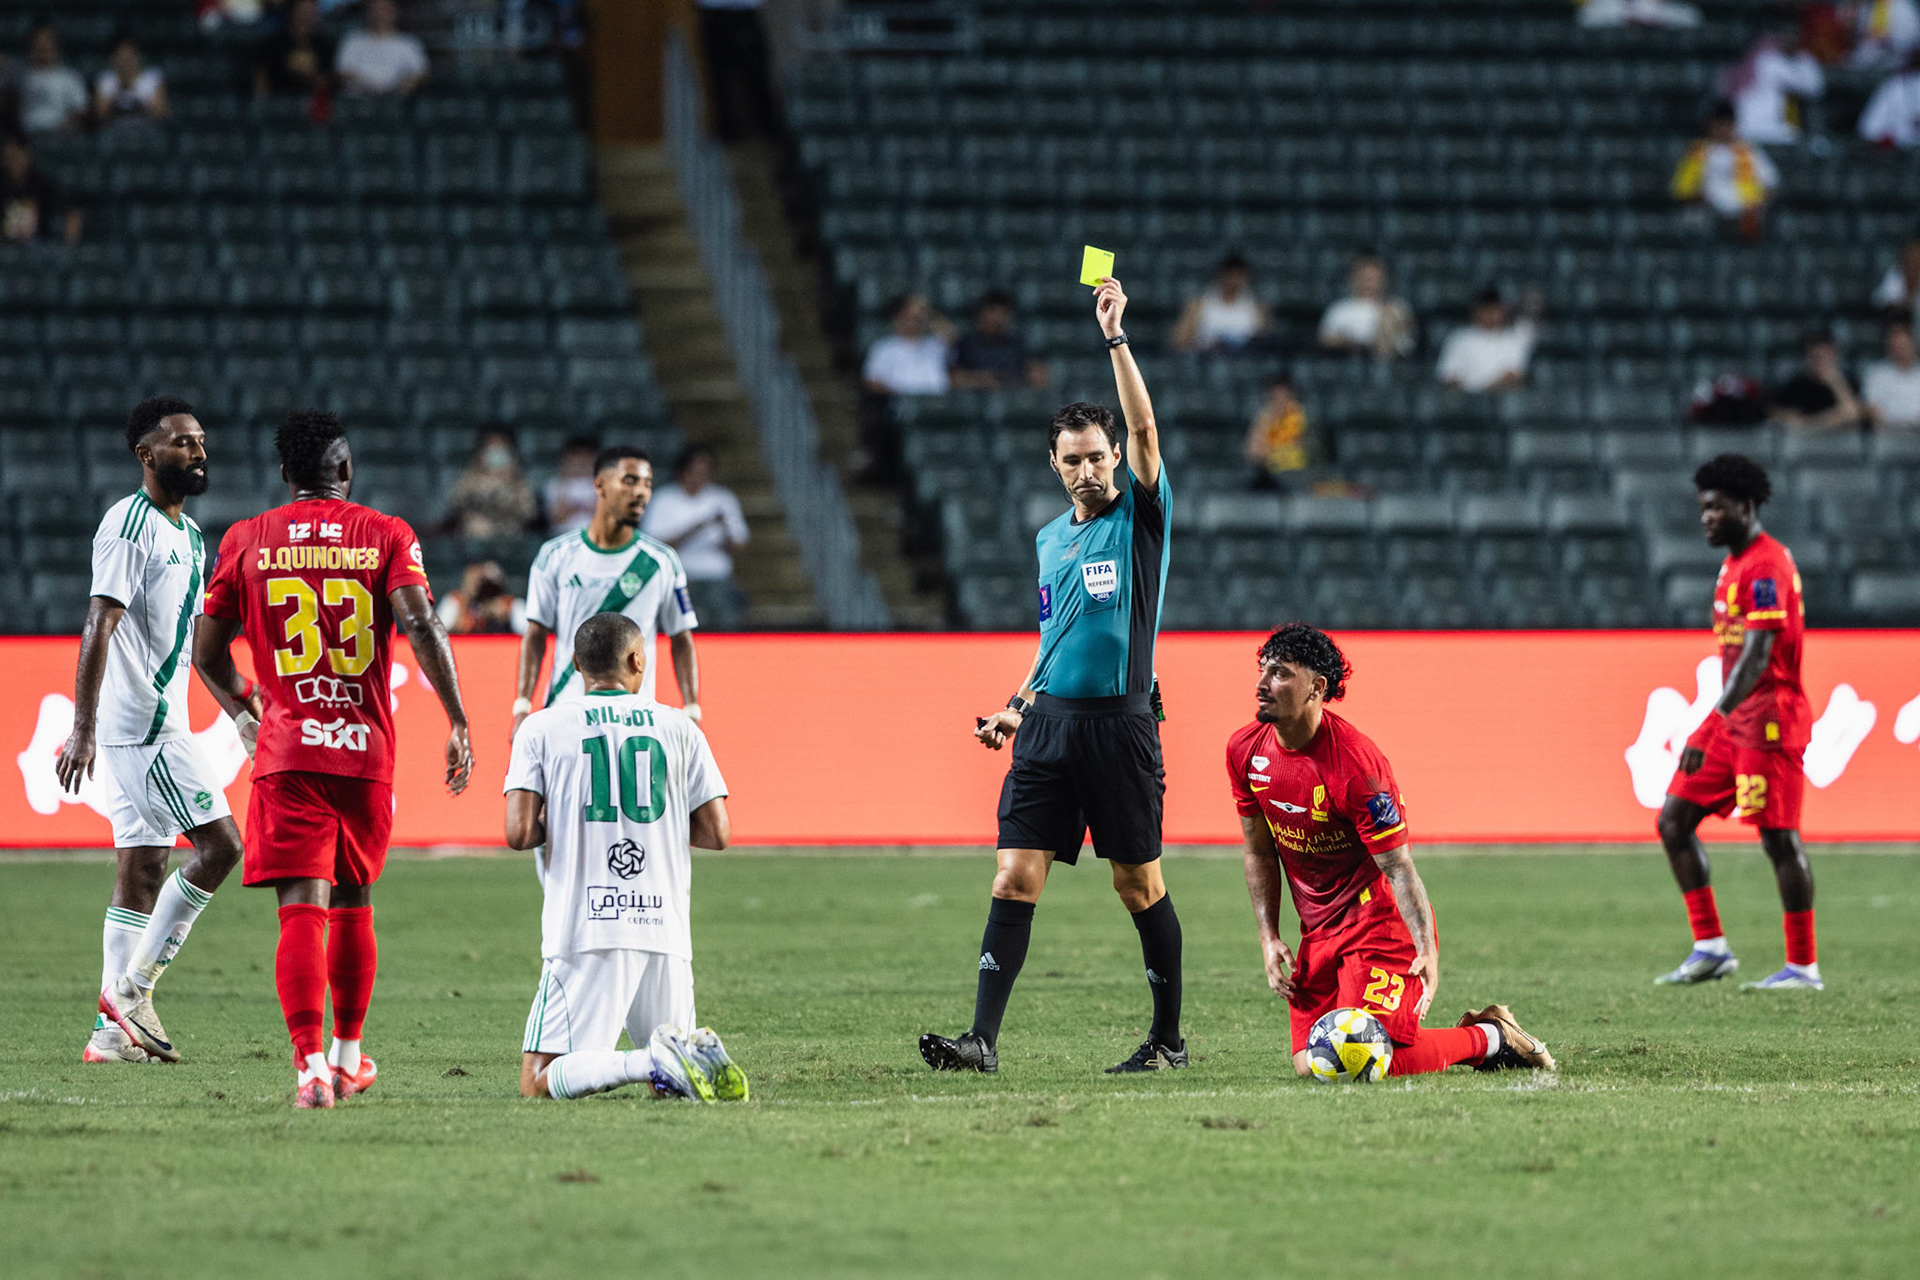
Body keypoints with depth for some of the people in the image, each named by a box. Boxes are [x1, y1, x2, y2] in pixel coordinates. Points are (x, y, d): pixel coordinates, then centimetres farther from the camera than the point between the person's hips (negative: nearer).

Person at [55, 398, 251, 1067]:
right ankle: (133, 986, -8)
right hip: (140, 718, -10)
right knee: (218, 843, -12)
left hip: (161, 720, 10)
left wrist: (239, 701, 29)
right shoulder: (128, 525, -13)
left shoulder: (187, 532, 17)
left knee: (143, 869, 7)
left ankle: (113, 1031, 7)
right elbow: (99, 628, -19)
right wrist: (82, 730, -25)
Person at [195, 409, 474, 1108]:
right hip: (367, 750, 1)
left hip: (286, 751, -1)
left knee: (301, 910, -8)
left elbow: (207, 653, 10)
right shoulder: (386, 535, 4)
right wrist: (458, 721, -8)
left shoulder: (247, 540, 6)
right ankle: (348, 1056, 30)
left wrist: (243, 705, 28)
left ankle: (310, 1063, -24)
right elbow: (420, 625, -11)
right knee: (353, 904, 19)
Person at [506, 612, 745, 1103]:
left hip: (585, 933, -3)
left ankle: (652, 1062, -26)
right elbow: (717, 834, 8)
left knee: (540, 1082, -2)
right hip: (665, 931, 3)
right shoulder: (678, 728, 10)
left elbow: (519, 833, -5)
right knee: (674, 1080, 16)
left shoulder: (541, 729, 4)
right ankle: (695, 1054, -19)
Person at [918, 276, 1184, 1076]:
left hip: (1119, 724, -5)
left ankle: (1169, 1037, 14)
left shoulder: (1141, 515, 0)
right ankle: (983, 1040, -9)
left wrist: (1116, 335, -18)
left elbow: (1143, 427, -16)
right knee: (1016, 875, -5)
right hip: (1049, 722, 5)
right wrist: (1019, 706, 16)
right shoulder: (1050, 539, 16)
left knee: (1139, 883, 2)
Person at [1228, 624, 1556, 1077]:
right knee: (1309, 1064, -1)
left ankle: (1490, 1038, 8)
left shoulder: (1353, 763, -23)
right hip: (1318, 932, 7)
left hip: (1379, 922, -7)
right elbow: (1259, 852, 10)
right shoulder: (1245, 751, -3)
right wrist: (1269, 938, 3)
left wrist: (1427, 949, -30)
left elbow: (1398, 866, -20)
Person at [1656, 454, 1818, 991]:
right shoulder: (1736, 562, 15)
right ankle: (1710, 947, 8)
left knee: (1779, 837, -6)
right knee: (1674, 820, 5)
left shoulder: (1766, 566, -16)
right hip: (1732, 719, 10)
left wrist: (1718, 718, -31)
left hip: (1768, 721, -10)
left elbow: (1757, 654, -24)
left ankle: (1803, 966, 0)